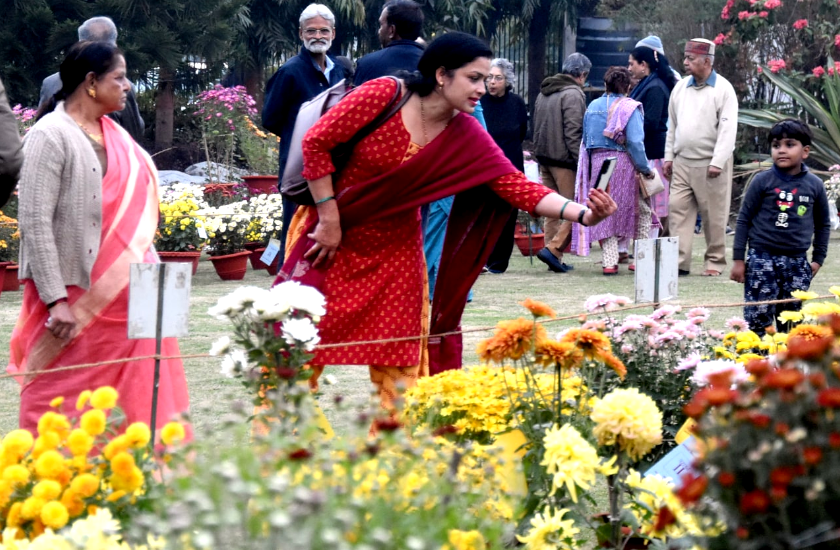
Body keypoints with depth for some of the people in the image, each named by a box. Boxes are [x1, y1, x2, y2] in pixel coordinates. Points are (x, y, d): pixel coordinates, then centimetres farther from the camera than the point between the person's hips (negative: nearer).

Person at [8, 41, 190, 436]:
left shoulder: (113, 136, 12)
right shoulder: (51, 137, -11)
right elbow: (35, 224, -16)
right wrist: (55, 299, -20)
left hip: (120, 294, 7)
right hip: (71, 296, -7)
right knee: (61, 404, -2)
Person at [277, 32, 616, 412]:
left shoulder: (467, 137, -8)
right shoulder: (384, 95, -19)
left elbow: (517, 186, -17)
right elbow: (316, 142, -15)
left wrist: (582, 213, -32)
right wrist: (329, 219, -14)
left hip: (396, 249, 4)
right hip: (332, 236, -4)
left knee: (398, 357, 3)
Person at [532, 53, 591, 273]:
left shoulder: (544, 93, 16)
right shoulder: (573, 94, -11)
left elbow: (536, 128, 20)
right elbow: (573, 132, -18)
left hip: (545, 158, 9)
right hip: (565, 160, -9)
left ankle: (554, 258, 11)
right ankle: (553, 249, -16)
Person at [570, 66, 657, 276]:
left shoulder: (593, 107, 9)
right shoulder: (630, 108, -8)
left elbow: (586, 141, 13)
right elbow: (635, 142, -15)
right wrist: (646, 170, -8)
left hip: (597, 163, 5)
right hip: (624, 164, -4)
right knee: (642, 211, 10)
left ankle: (610, 262, 2)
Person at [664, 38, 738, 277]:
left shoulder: (723, 89, -6)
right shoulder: (680, 87, 12)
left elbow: (728, 130, -12)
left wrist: (718, 162, -18)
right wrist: (669, 156, 12)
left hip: (710, 164, -5)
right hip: (682, 161, 6)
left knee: (714, 216, 0)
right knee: (678, 210, -2)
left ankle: (715, 262, 9)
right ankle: (679, 261, -2)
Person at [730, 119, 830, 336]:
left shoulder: (815, 185, 5)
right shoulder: (762, 181, -3)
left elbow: (823, 224, 17)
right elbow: (744, 219, 2)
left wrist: (818, 258, 14)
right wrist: (738, 259, 0)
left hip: (797, 262, 3)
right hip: (762, 258, -3)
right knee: (758, 318, -8)